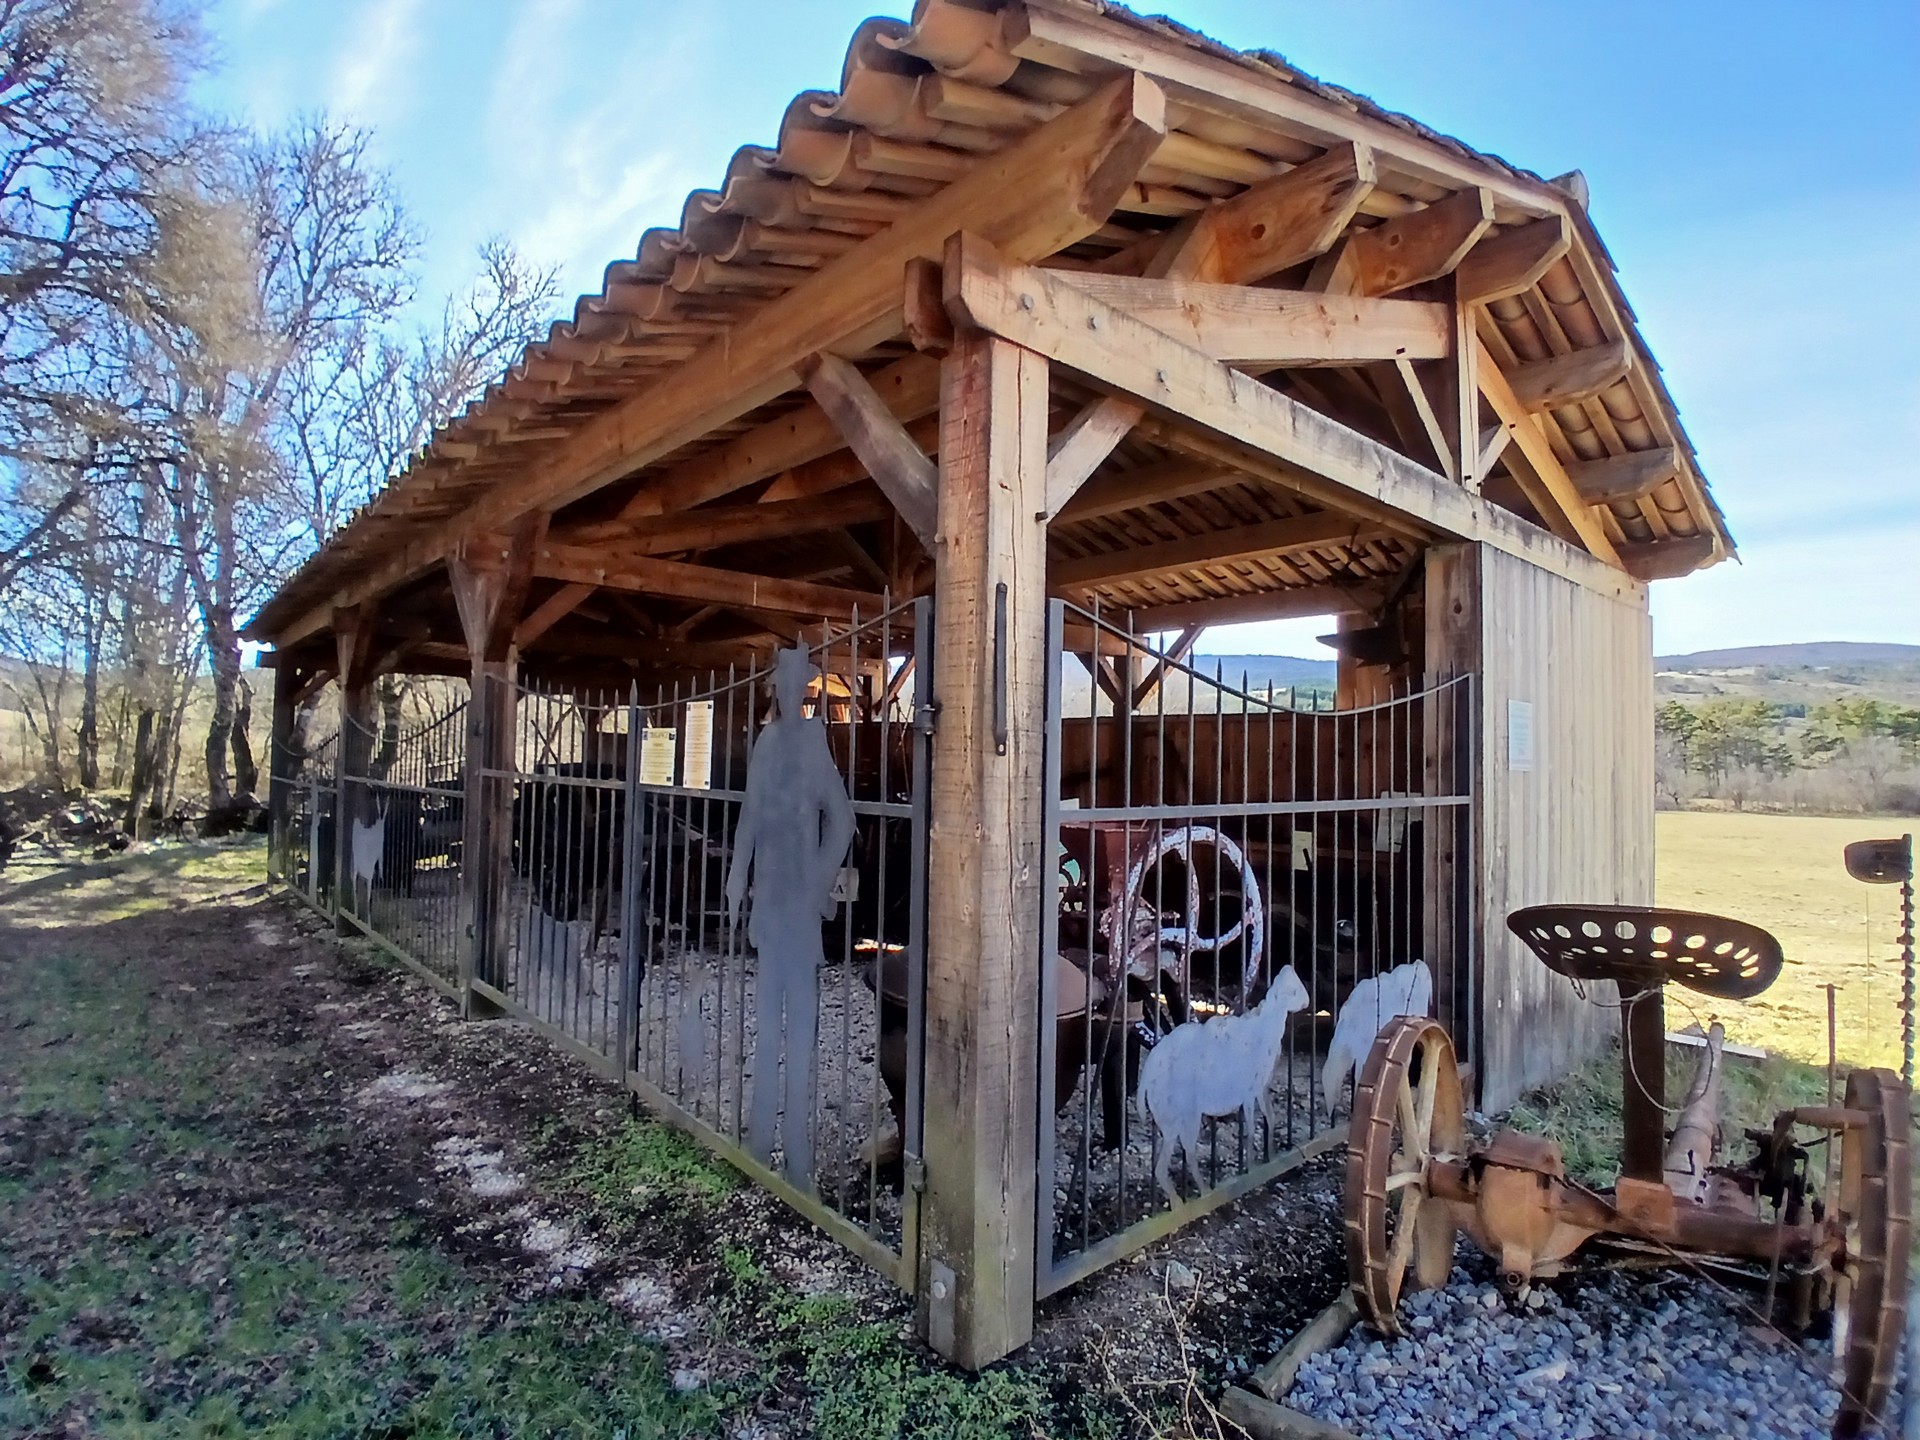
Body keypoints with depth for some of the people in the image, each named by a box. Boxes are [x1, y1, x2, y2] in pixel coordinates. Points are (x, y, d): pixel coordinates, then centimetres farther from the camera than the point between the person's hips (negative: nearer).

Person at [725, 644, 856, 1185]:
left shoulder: (815, 738, -8)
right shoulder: (767, 740, 9)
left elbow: (842, 820, -12)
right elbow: (751, 815, 13)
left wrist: (824, 882, -10)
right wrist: (737, 878, 11)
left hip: (801, 897, -6)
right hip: (768, 895, 6)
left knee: (800, 1024, 0)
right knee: (766, 1022, 13)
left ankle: (796, 1157, 10)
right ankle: (761, 1142, 26)